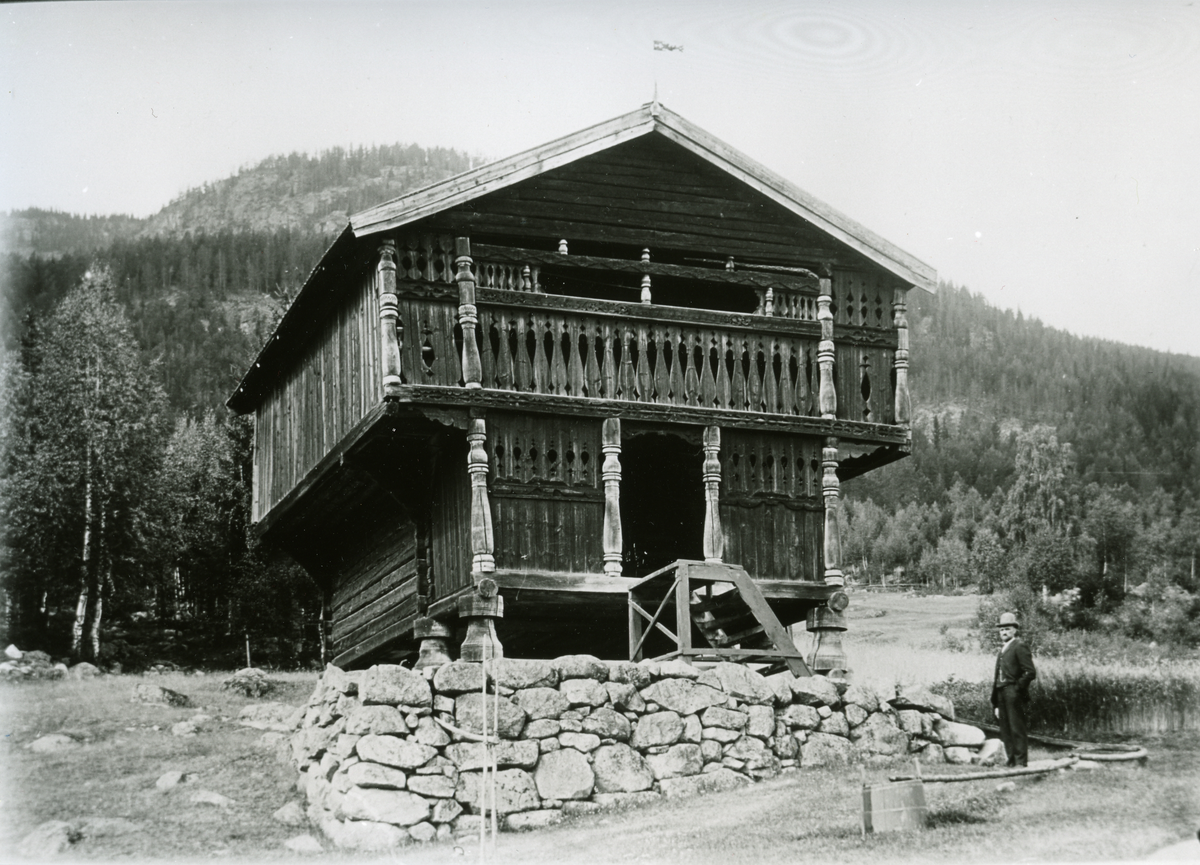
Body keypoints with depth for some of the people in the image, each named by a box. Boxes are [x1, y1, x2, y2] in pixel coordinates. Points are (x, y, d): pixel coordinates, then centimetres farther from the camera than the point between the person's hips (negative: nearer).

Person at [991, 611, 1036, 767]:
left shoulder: (1020, 647, -4)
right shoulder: (1003, 650, 22)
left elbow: (1031, 672, -12)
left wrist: (1018, 686, -12)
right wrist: (995, 703, 18)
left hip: (1013, 694, -8)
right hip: (1002, 695, 8)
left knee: (1017, 729, -8)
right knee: (1005, 731, 8)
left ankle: (1021, 762, -7)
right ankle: (1012, 760, 12)